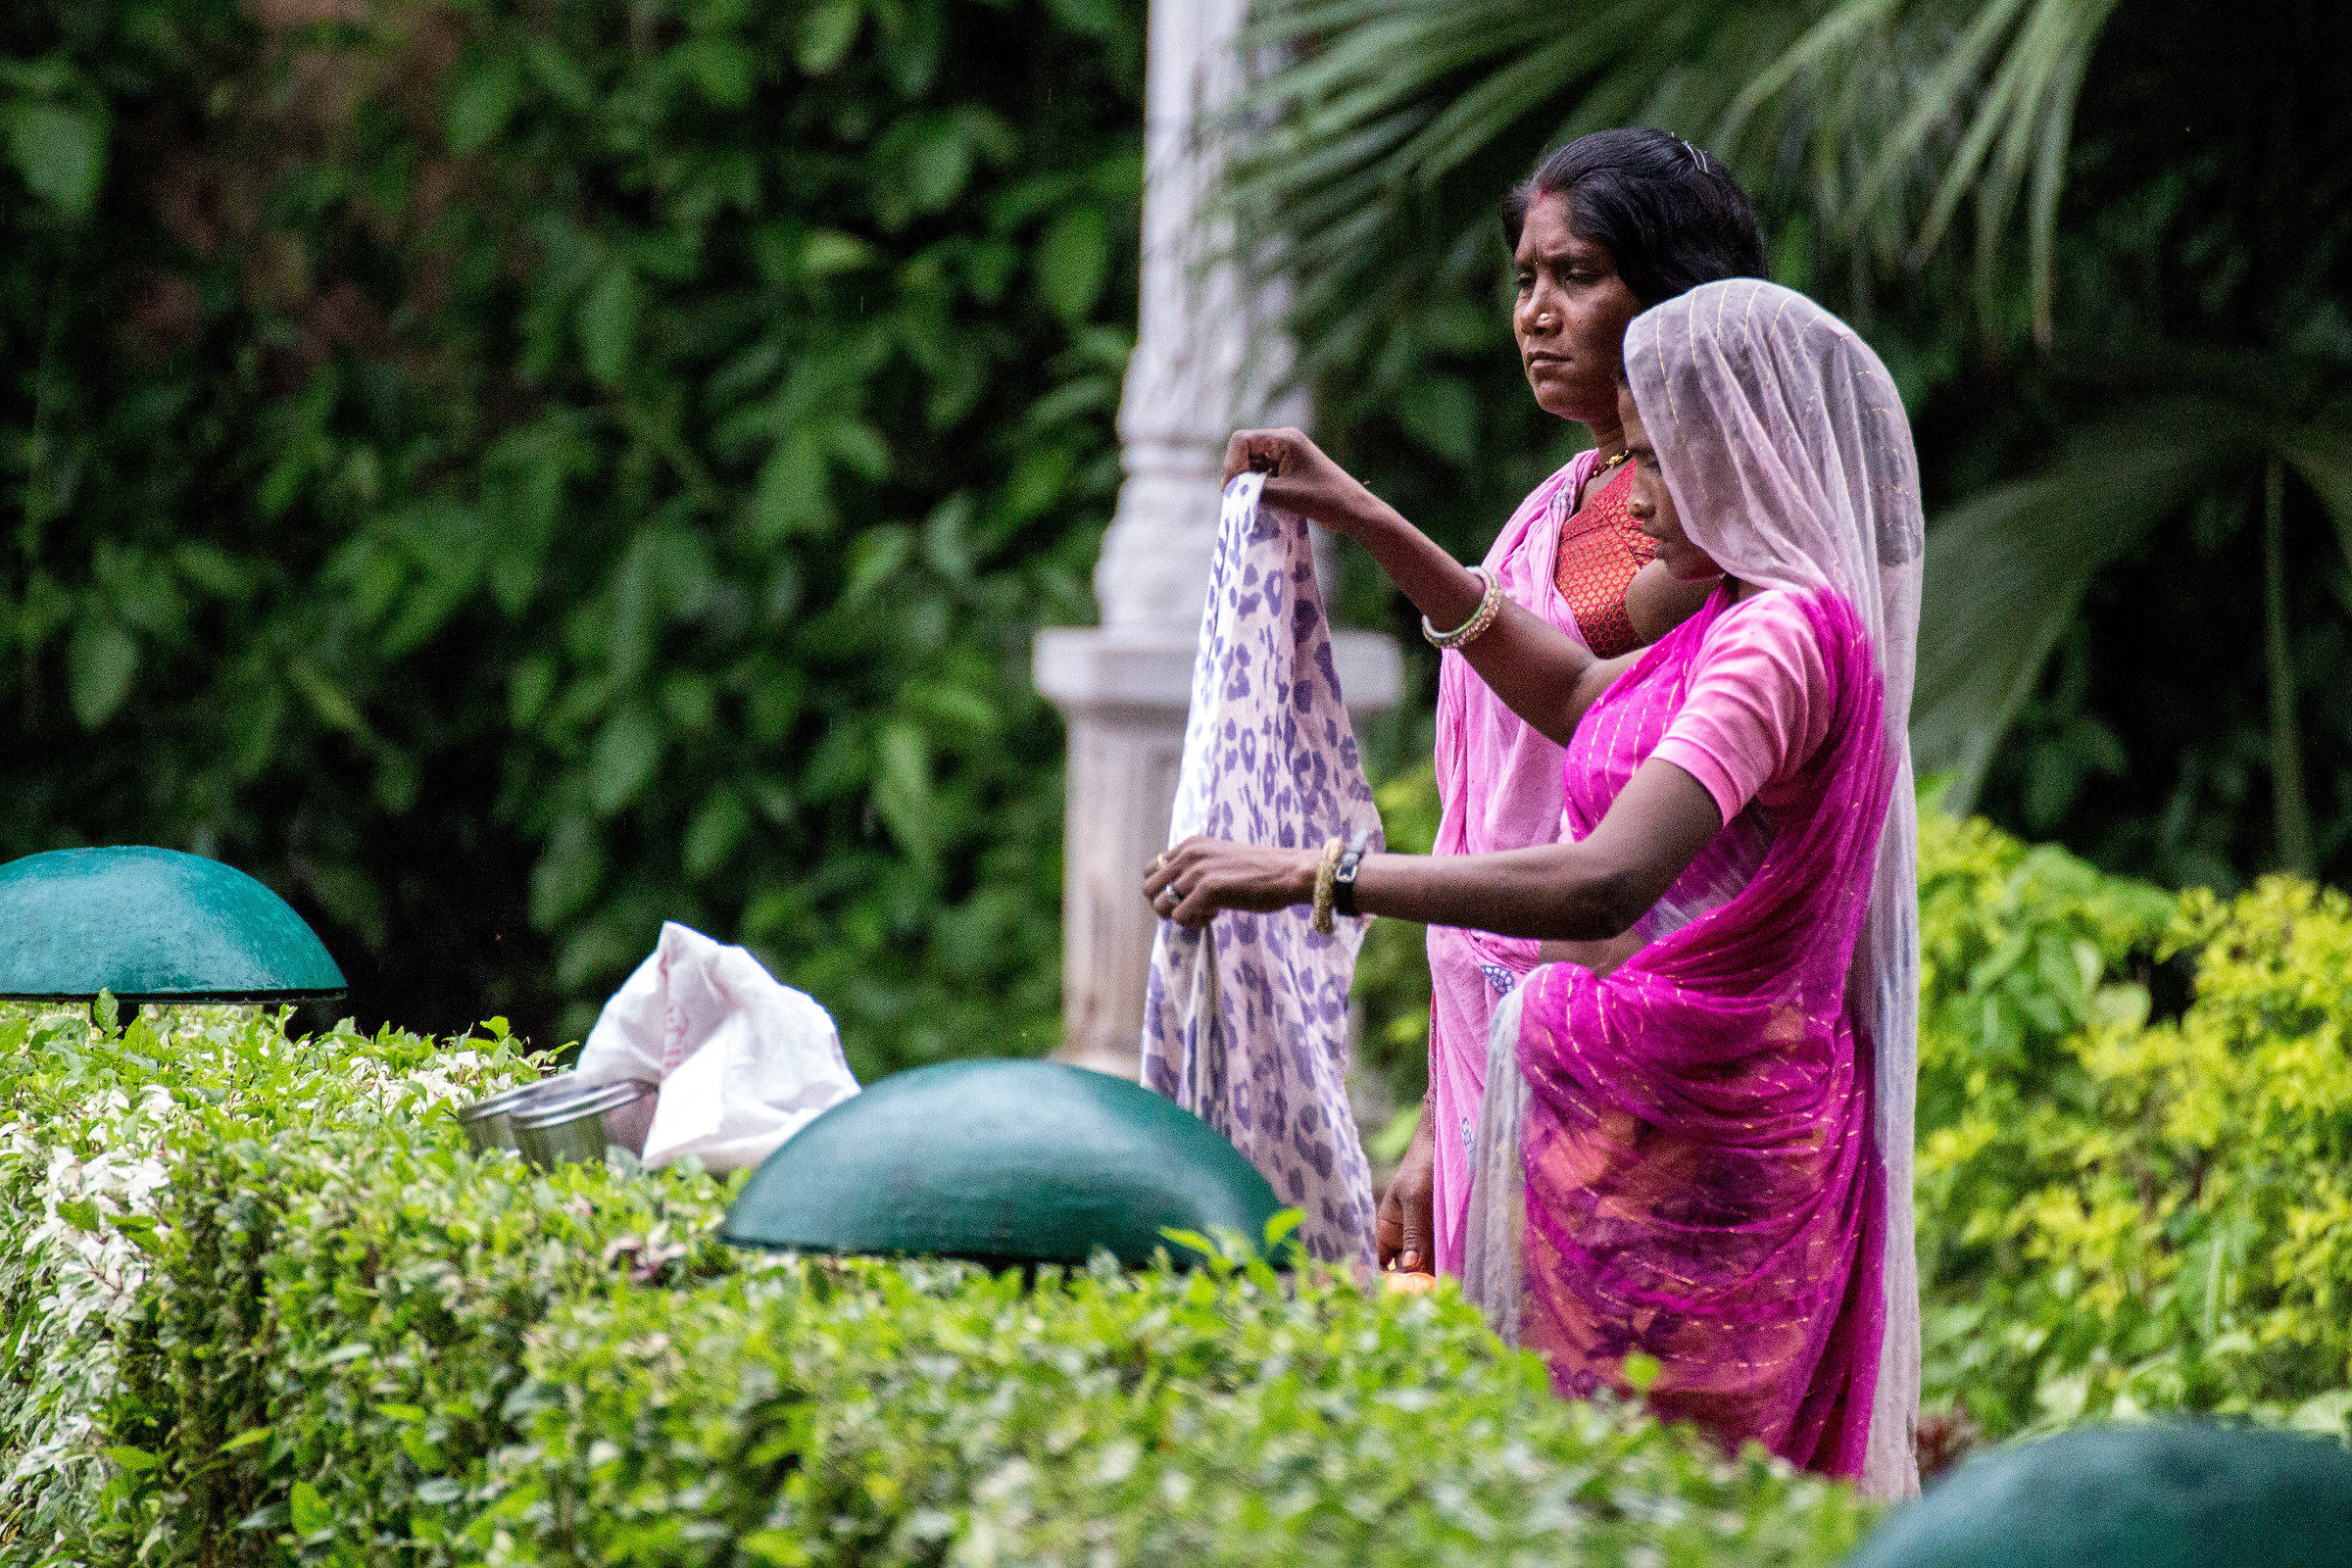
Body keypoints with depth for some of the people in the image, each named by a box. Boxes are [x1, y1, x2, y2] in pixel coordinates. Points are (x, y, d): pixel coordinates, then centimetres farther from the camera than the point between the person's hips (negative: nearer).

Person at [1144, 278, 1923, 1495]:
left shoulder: (1781, 634, -18)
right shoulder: (1746, 620, 14)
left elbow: (1605, 886, -31)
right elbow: (1573, 696, 34)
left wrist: (1311, 875, -30)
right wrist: (1365, 523, 29)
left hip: (1677, 1141, -10)